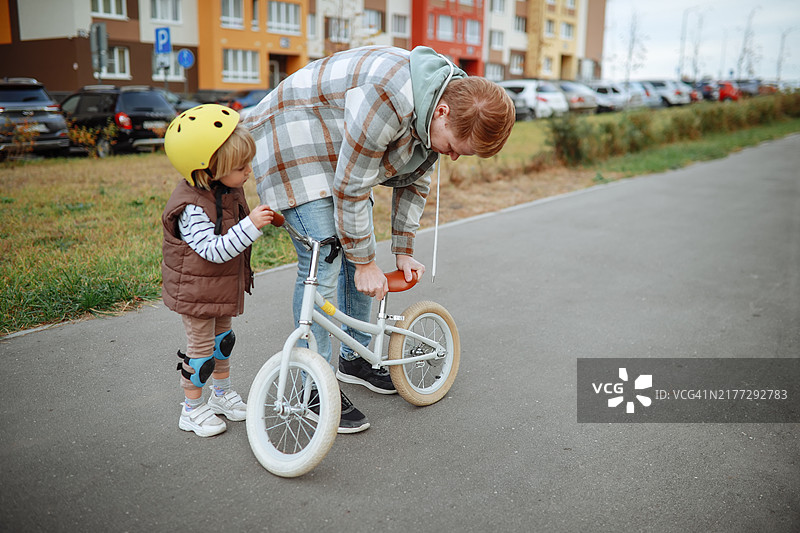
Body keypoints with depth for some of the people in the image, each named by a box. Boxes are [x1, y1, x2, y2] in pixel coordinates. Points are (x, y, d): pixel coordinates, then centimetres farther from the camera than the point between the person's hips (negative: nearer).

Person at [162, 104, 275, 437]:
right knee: (201, 347, 3)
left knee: (222, 337, 21)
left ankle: (222, 393, 40)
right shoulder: (191, 208, -30)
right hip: (196, 290, -9)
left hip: (223, 285, 9)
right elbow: (215, 250, -37)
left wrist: (267, 216, 12)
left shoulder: (228, 188, -1)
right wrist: (251, 225, -43)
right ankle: (192, 409, 22)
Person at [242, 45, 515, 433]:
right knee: (322, 267, -14)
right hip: (292, 144, -9)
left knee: (356, 254, 9)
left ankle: (353, 358, 26)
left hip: (339, 152, 9)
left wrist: (403, 251, 6)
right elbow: (351, 189, -30)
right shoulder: (388, 98, -36)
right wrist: (365, 263, -20)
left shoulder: (446, 109, -7)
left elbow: (414, 181, 6)